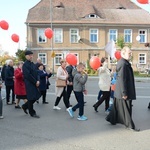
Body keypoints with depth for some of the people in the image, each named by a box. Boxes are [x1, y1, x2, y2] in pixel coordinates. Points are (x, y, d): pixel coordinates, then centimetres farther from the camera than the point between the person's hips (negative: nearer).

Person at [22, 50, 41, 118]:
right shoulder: (25, 64, -13)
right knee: (31, 98, -1)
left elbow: (36, 73, 13)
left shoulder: (33, 64, 13)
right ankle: (32, 113, 13)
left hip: (34, 83, 8)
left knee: (36, 96, 12)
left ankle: (25, 106, 30)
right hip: (29, 84, -8)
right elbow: (28, 75, -19)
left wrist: (38, 81, -4)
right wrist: (35, 82, -15)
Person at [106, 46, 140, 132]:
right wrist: (124, 93, -22)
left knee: (118, 106, 19)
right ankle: (130, 125, 12)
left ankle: (112, 119, 32)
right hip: (124, 91, -10)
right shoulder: (123, 64, -21)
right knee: (126, 108, 1)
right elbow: (122, 79, -24)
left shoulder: (124, 63, 13)